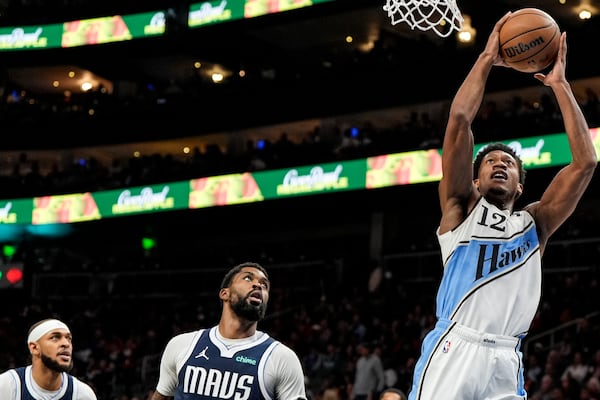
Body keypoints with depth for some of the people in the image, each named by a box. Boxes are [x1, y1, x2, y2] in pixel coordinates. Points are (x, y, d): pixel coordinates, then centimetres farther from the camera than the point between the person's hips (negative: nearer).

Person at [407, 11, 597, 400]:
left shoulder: (534, 223, 20)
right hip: (453, 351, -3)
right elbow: (459, 119, 4)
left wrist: (559, 84, 13)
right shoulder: (462, 208, 15)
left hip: (505, 364, 3)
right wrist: (487, 58, 11)